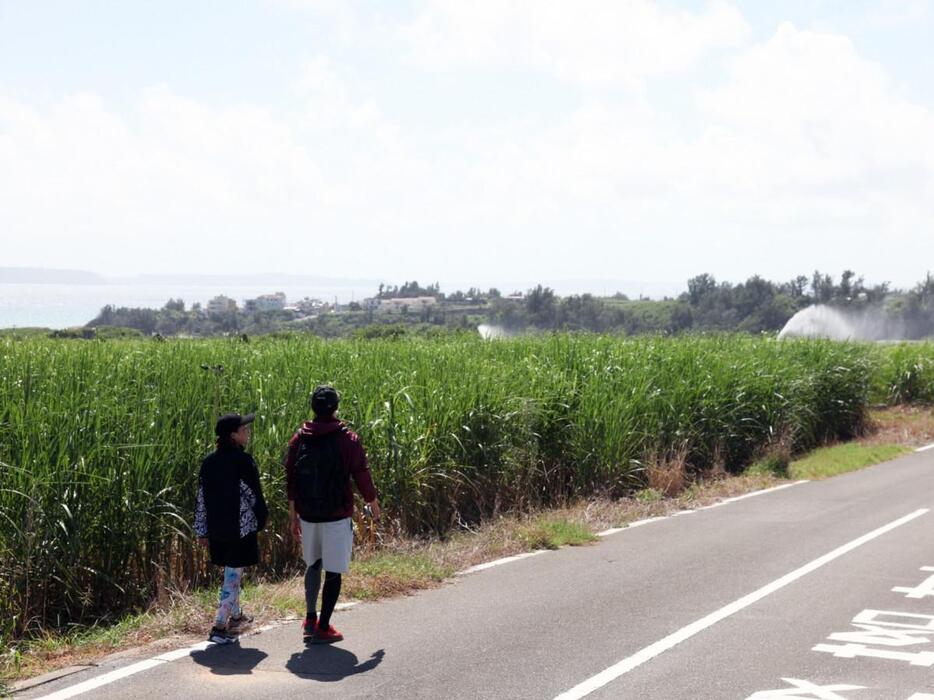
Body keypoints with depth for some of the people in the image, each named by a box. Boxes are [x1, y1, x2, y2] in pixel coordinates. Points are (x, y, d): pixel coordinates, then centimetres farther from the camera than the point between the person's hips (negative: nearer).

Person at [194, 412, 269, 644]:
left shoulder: (209, 462, 5)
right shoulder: (242, 461, -15)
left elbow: (201, 498, 8)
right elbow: (253, 494, -10)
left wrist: (202, 530, 14)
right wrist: (261, 518, 7)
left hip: (217, 529, 7)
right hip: (241, 527, -7)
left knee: (230, 572, 23)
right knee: (233, 574, -2)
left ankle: (236, 616, 40)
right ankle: (220, 627, -6)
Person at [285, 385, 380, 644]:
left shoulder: (299, 439, 3)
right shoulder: (348, 440, -9)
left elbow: (290, 479, 6)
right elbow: (361, 475, -4)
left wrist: (293, 515, 14)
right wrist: (373, 504, 12)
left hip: (307, 515, 5)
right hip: (337, 516, -4)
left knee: (313, 564, 22)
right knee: (333, 571, 1)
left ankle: (310, 619, 21)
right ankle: (323, 628, 2)